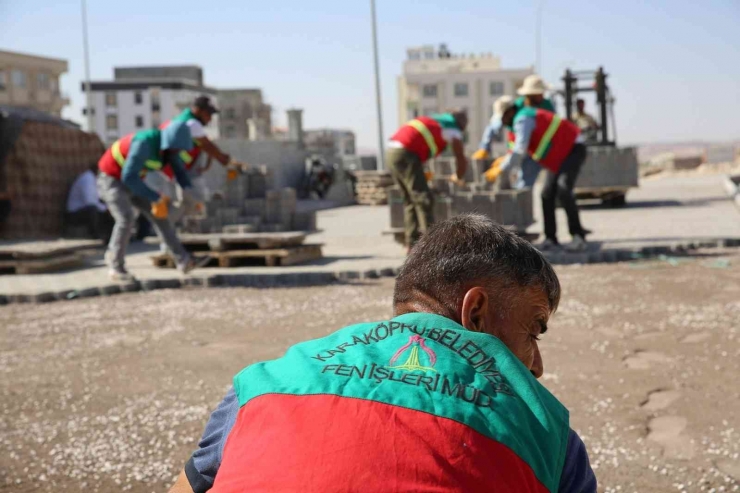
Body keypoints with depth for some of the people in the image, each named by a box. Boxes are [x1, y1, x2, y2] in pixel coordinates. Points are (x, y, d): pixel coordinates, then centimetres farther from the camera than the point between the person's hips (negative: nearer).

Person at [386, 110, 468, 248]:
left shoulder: (434, 120, 30)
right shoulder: (454, 130, 8)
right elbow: (461, 160, 6)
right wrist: (459, 177, 26)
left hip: (391, 153, 8)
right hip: (406, 155, -8)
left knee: (410, 200, 14)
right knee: (424, 199, -5)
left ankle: (412, 243, 14)